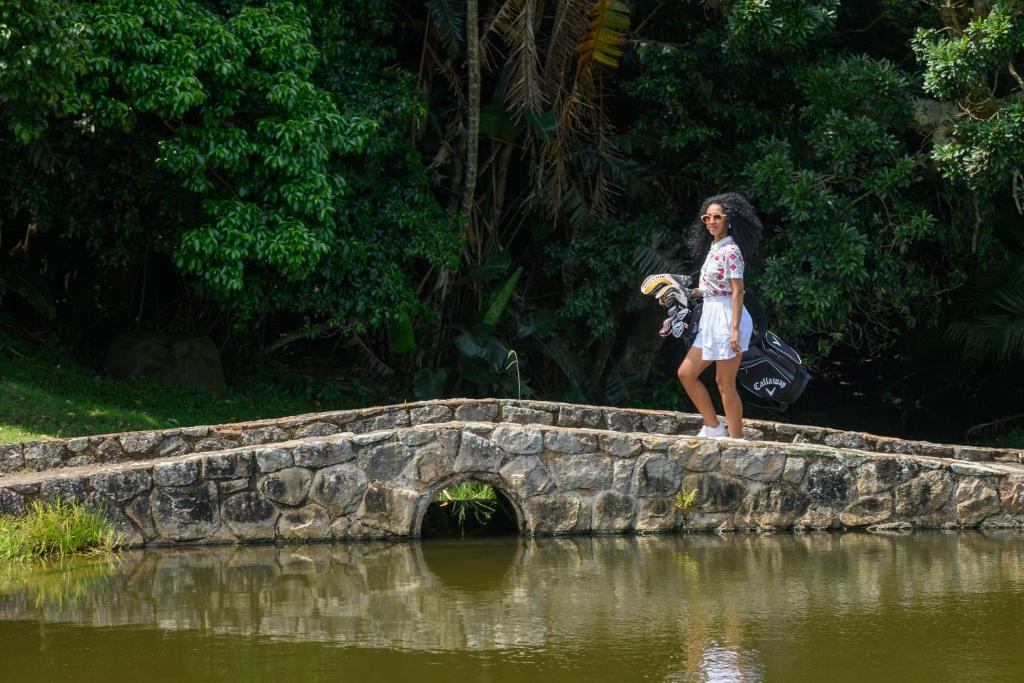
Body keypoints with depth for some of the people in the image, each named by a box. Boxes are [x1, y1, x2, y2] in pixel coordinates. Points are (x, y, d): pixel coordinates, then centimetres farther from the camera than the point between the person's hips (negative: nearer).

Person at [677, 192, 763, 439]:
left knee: (725, 383, -3)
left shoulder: (730, 250, -14)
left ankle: (736, 440, 5)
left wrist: (734, 329, -22)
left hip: (727, 317, -10)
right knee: (686, 373, 10)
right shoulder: (714, 247, 13)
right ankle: (714, 428, 17)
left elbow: (737, 292, -17)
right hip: (710, 317, 10)